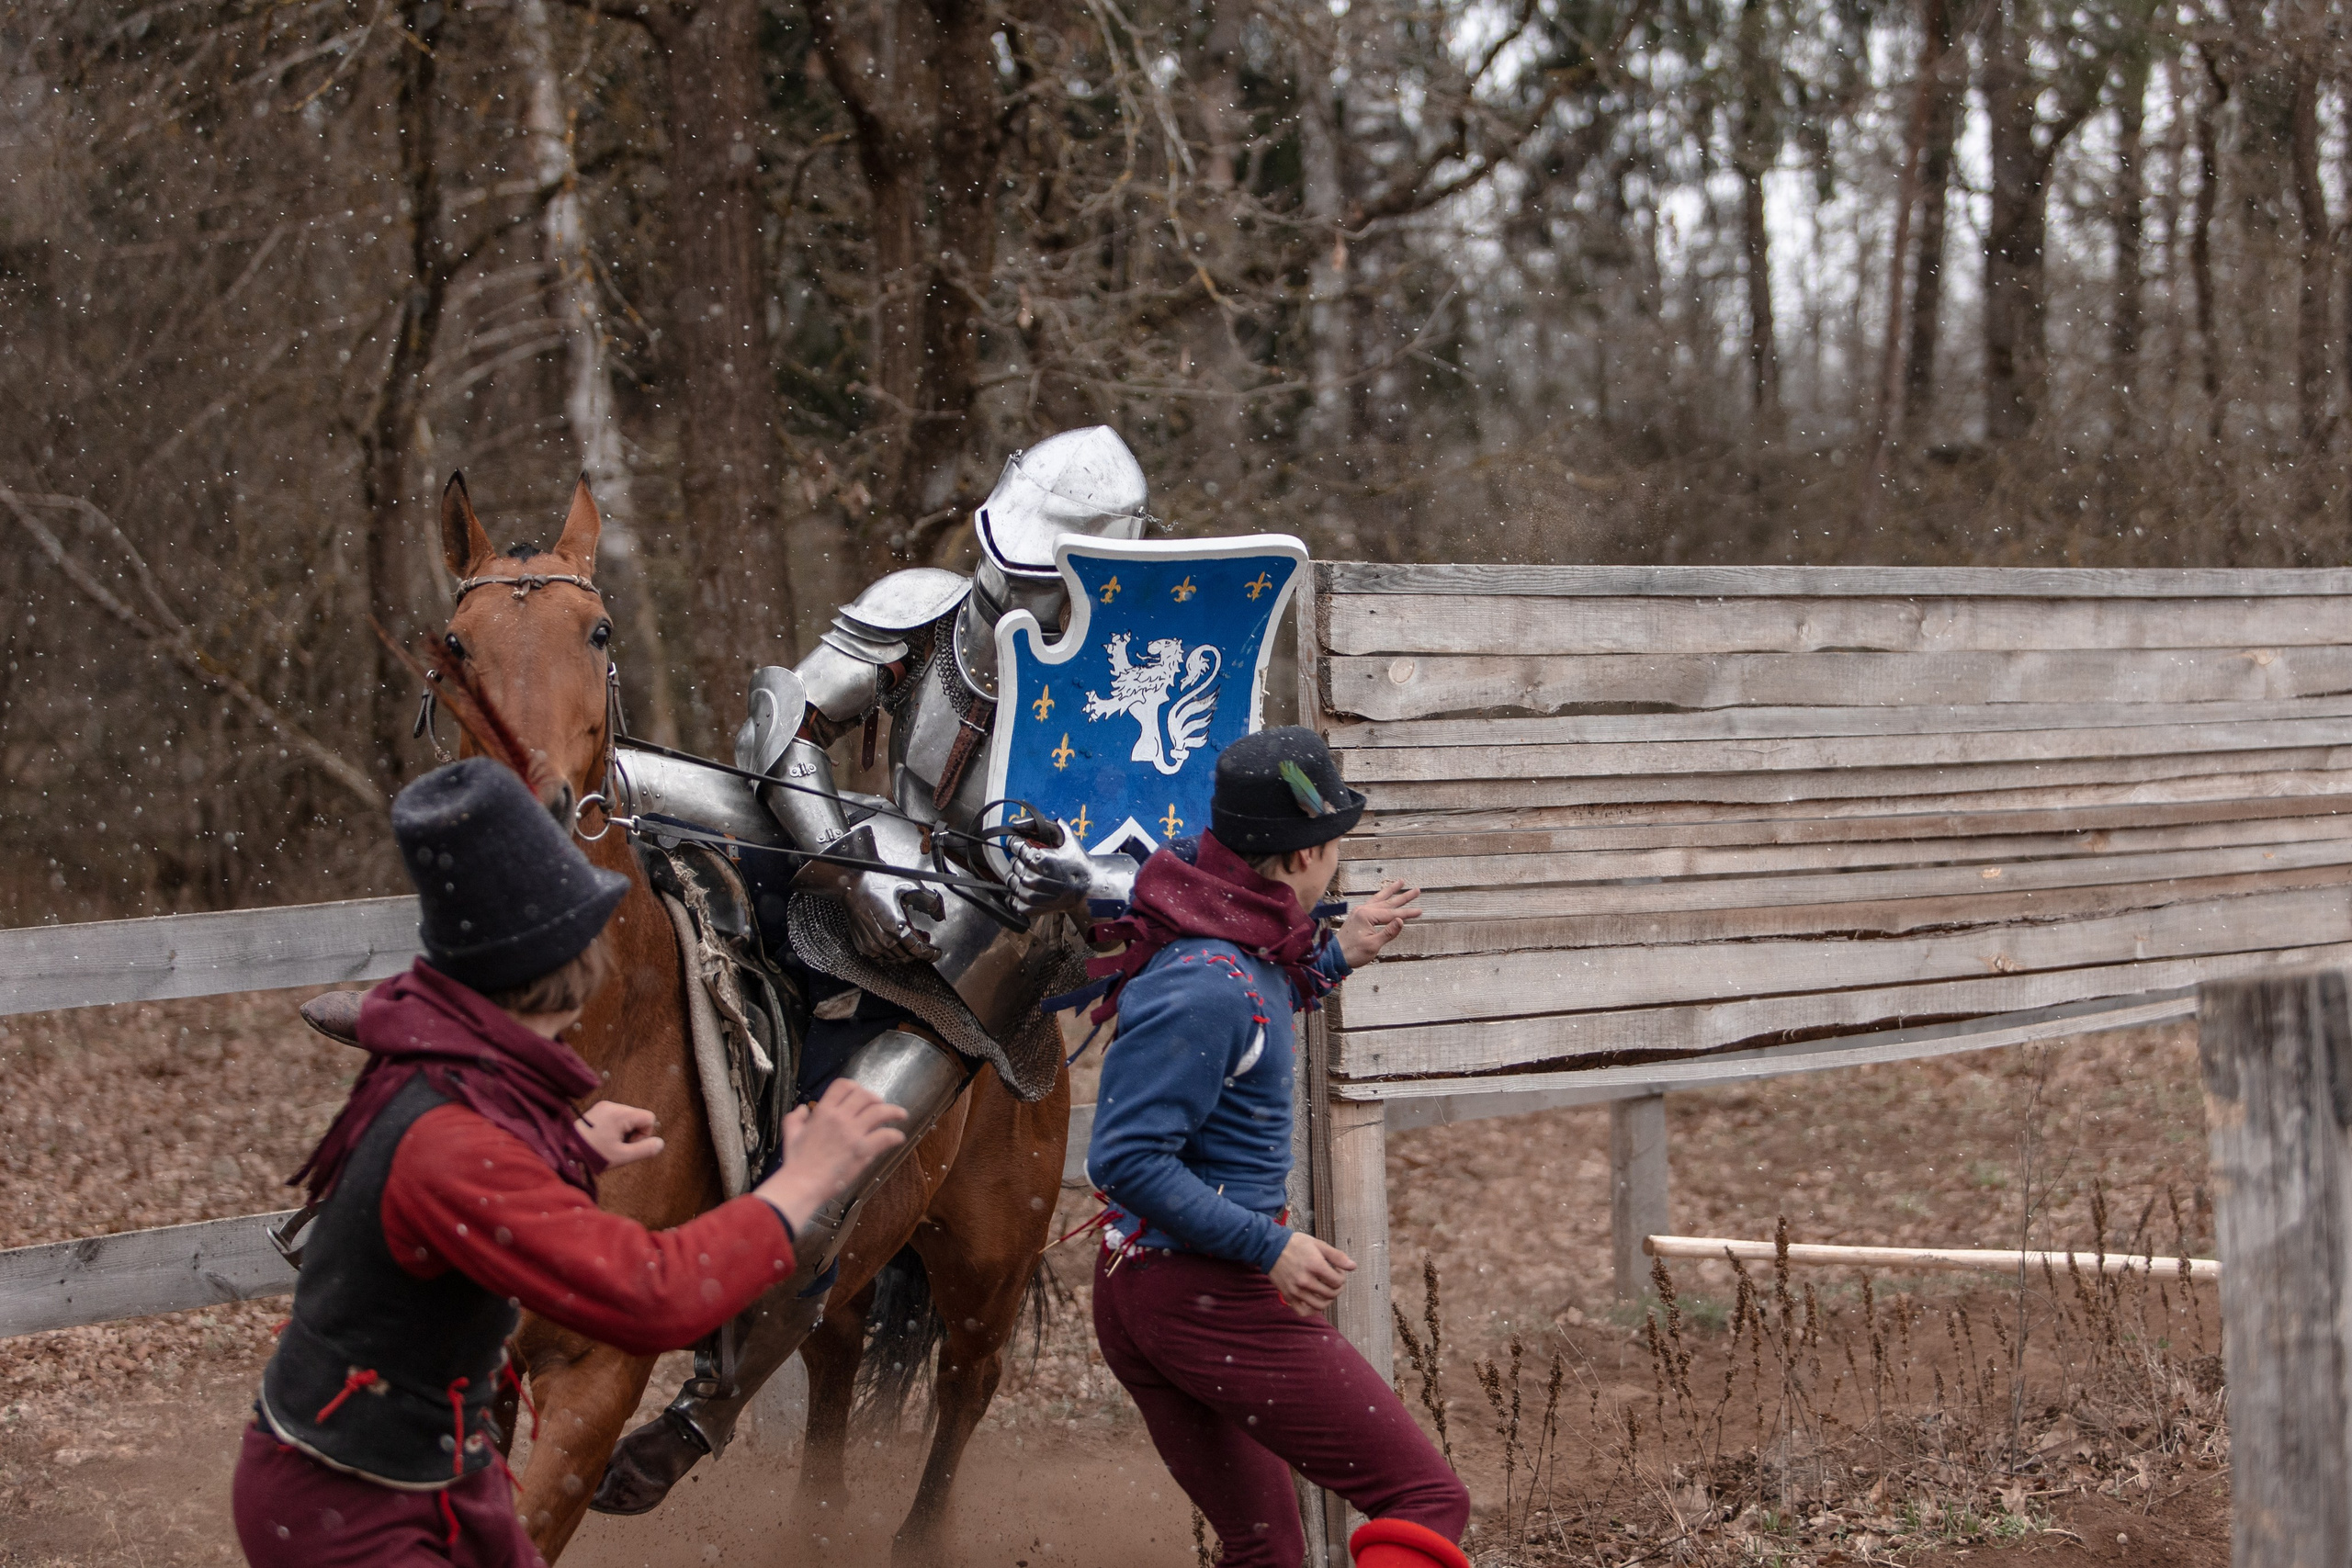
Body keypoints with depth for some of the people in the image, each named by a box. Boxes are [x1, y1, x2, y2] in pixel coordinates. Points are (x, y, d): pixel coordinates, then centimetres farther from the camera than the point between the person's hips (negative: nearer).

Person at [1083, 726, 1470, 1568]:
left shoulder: (1227, 936, 8)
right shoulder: (1209, 984, -22)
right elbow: (1125, 1158, -25)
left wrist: (1336, 955, 26)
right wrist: (1269, 1246, -24)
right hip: (1213, 1297, -10)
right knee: (1429, 1500, -9)